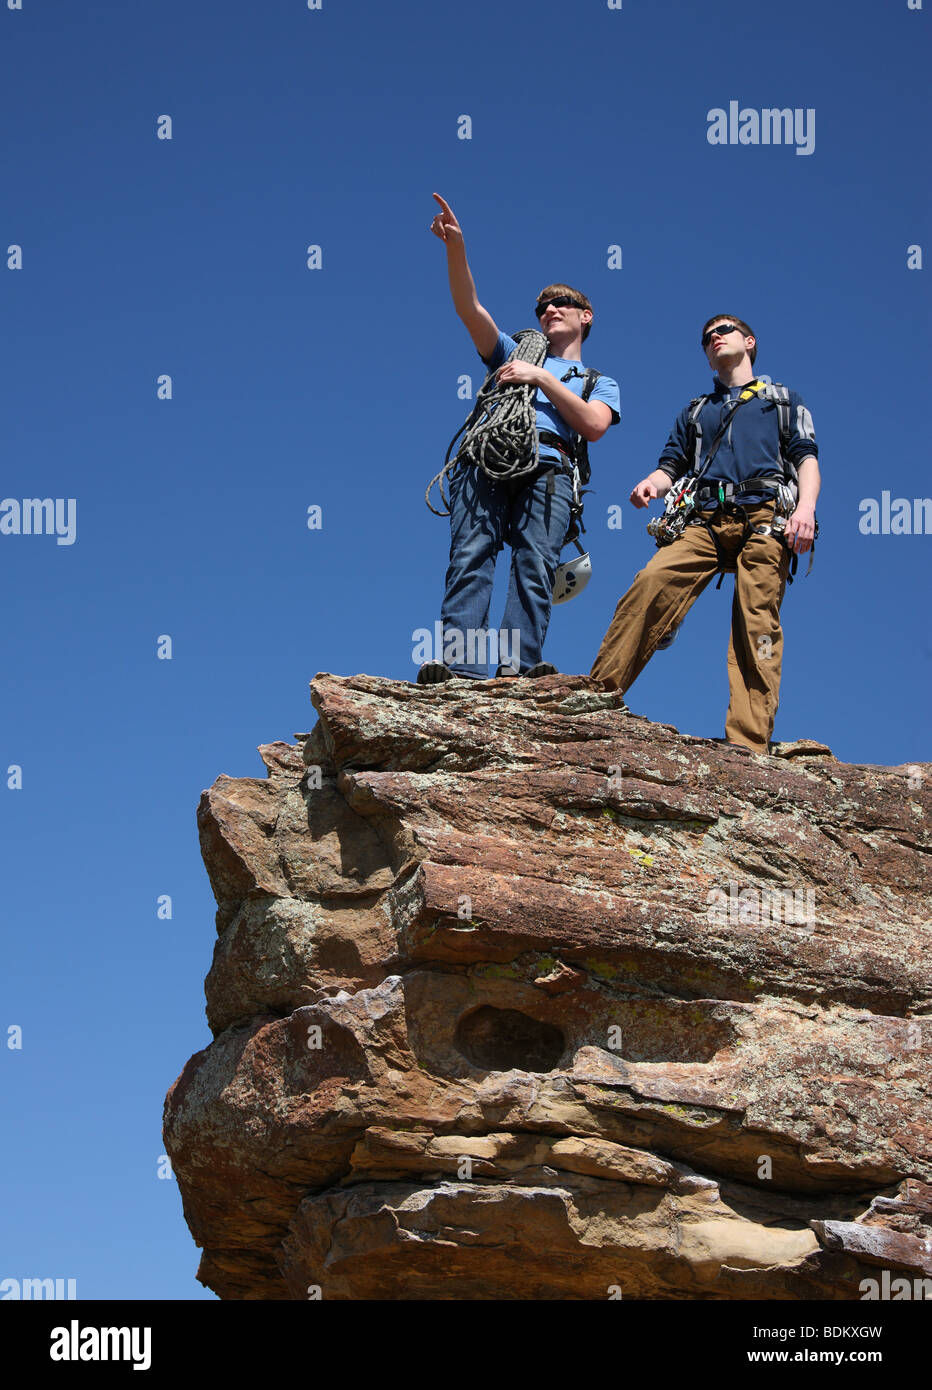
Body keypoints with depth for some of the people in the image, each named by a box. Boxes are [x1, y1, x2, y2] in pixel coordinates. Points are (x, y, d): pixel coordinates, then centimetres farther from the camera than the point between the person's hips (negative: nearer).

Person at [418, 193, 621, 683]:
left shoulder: (600, 383, 30)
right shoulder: (515, 353, 35)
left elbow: (593, 425, 7)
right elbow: (469, 308, 19)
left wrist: (542, 378, 5)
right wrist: (456, 247, 5)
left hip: (548, 468, -1)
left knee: (535, 564, -22)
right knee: (470, 556, -21)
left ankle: (519, 666, -37)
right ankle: (459, 665, -36)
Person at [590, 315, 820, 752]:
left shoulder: (784, 401, 25)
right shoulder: (695, 412, 34)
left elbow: (807, 458, 12)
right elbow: (673, 465, 24)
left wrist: (806, 507, -8)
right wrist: (653, 482, -1)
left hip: (764, 518, -2)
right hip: (705, 521, 3)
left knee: (757, 624, -18)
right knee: (650, 583, -24)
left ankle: (749, 746, -28)